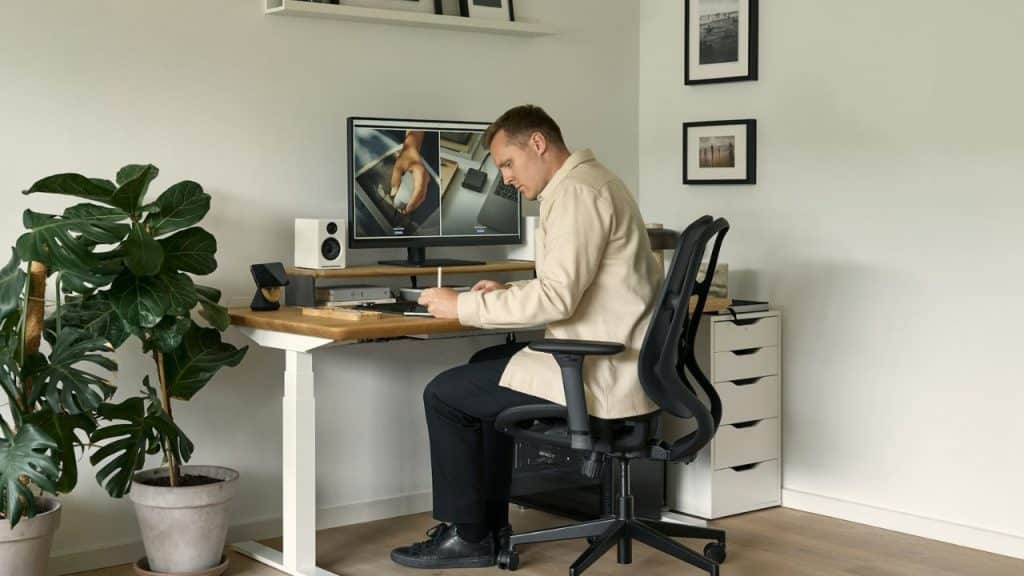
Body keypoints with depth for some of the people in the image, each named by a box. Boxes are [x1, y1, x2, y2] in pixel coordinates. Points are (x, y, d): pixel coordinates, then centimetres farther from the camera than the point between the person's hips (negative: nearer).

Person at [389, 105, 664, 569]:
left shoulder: (576, 191, -17)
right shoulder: (588, 182, 16)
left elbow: (556, 299, -25)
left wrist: (463, 307, -16)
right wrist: (508, 293, 12)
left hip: (600, 373, -11)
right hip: (613, 357, 11)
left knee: (444, 394, -2)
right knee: (485, 368, 27)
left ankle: (467, 535, 12)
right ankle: (490, 525, 29)